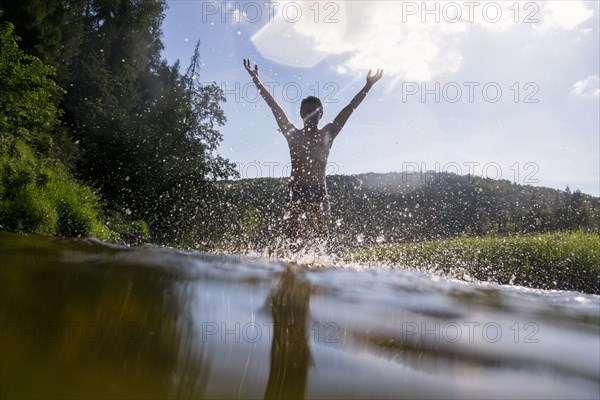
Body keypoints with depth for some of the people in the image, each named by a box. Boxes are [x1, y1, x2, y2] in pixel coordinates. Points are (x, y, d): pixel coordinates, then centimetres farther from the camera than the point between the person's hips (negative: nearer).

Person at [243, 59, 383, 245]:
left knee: (323, 237, -1)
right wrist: (256, 80, 8)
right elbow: (274, 106, 9)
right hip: (296, 192, -1)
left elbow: (349, 108, 10)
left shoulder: (327, 134, 13)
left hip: (319, 192, 1)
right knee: (294, 239, -5)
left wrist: (368, 86, 8)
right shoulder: (293, 134, 12)